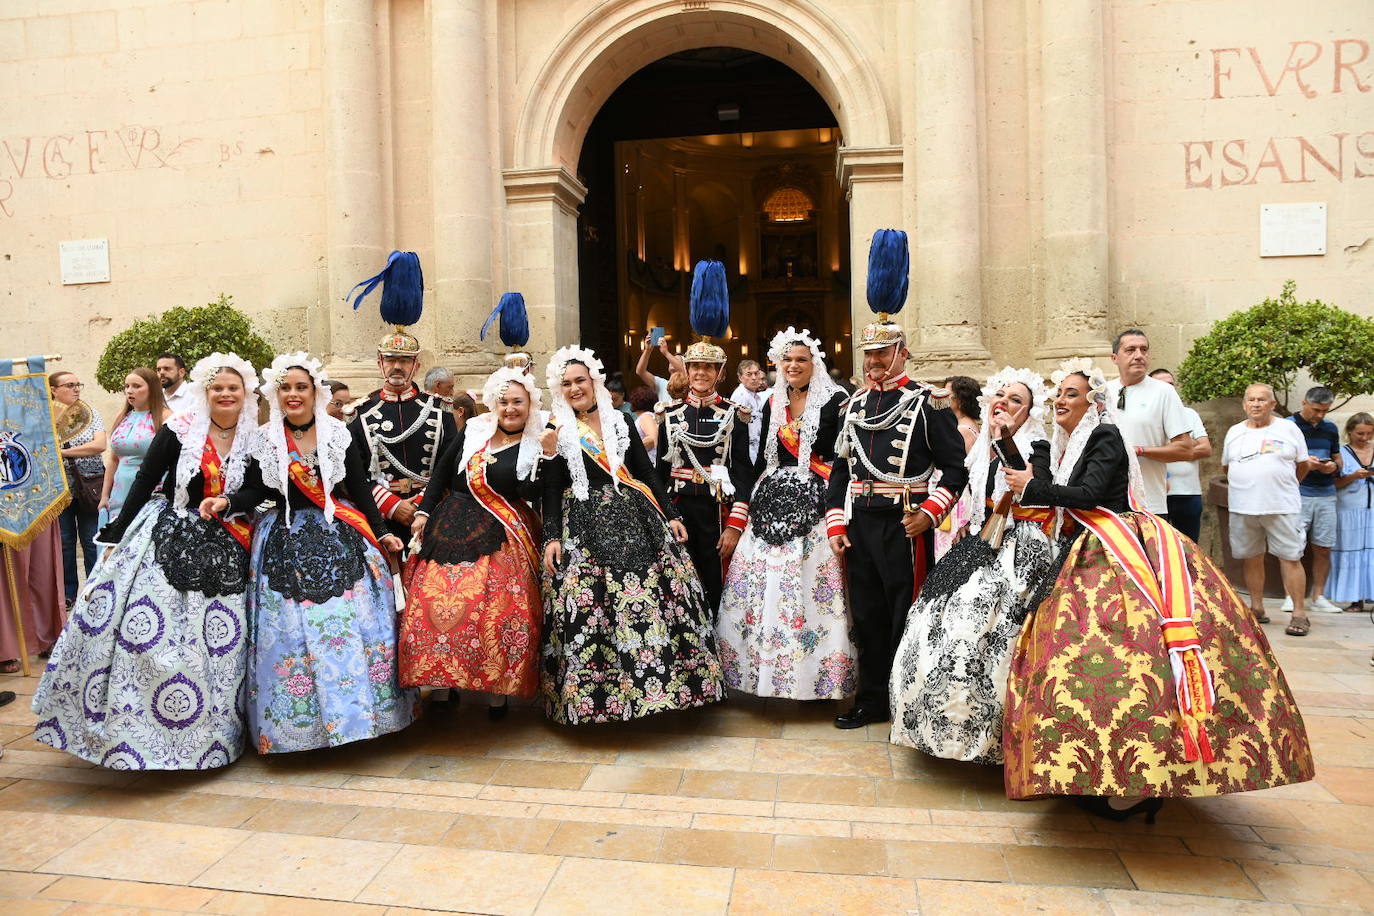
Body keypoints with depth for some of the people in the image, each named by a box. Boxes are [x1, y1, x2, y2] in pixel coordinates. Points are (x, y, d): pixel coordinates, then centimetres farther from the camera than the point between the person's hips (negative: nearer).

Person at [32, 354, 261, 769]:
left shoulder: (255, 442, 1)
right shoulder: (179, 430, -5)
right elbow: (144, 482, -3)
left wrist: (227, 504, -14)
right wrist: (117, 536, -3)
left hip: (222, 551, 2)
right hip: (167, 540, -2)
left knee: (218, 640, 3)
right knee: (143, 630, -4)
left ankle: (213, 731, 17)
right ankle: (125, 719, 13)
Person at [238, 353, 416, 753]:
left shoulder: (339, 434, 3)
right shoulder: (264, 440, 3)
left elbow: (360, 489, 4)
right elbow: (255, 491, 1)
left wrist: (382, 533, 0)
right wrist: (228, 503, -20)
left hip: (341, 538, 0)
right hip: (285, 542, 0)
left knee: (353, 622, -3)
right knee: (290, 628, -1)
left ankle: (358, 709, 11)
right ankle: (300, 719, 11)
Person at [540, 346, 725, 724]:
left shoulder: (619, 421, 11)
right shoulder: (557, 430, 6)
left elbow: (647, 473, 11)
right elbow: (551, 490, 2)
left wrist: (671, 515, 5)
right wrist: (551, 537, -8)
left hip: (634, 518, 2)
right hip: (584, 527, -2)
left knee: (653, 598, -3)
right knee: (588, 609, -5)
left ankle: (655, 682, 11)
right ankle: (594, 696, 8)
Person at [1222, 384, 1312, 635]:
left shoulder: (1288, 429, 4)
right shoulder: (1234, 432, 11)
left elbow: (1303, 466, 10)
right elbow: (1226, 466, 21)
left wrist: (1281, 485, 15)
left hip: (1282, 508, -3)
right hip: (1242, 508, 3)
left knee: (1290, 558, -5)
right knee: (1252, 559, 9)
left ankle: (1299, 614, -1)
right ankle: (1257, 609, 18)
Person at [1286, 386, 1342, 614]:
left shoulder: (1330, 428, 15)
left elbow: (1338, 459, 22)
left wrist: (1334, 467, -1)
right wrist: (1302, 463, -17)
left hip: (1326, 495, 5)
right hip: (1298, 495, -5)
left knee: (1323, 549, 6)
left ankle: (1318, 597, 15)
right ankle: (1291, 596, 1)